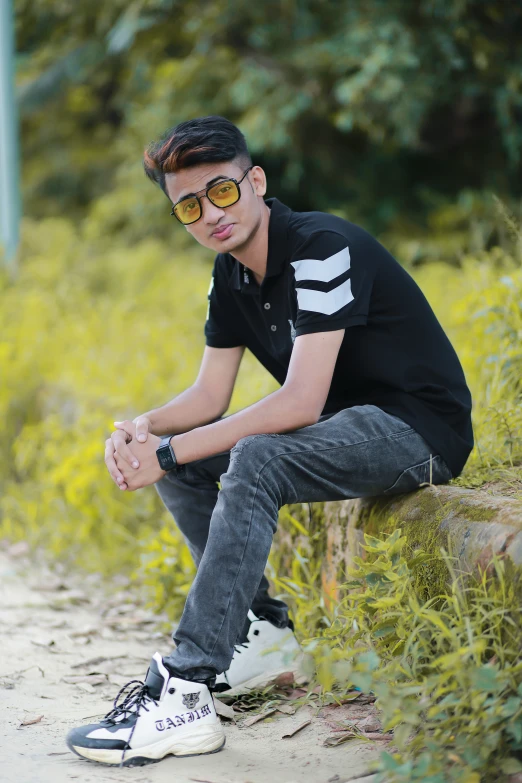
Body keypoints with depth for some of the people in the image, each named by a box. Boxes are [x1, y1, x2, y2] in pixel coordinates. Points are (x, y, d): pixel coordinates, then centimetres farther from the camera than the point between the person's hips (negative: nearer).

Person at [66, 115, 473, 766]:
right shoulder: (231, 274, 6)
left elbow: (300, 403, -28)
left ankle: (184, 693, -34)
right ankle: (263, 633, 6)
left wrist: (170, 452, -26)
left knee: (255, 461, -33)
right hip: (346, 426, 10)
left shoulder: (322, 249, -21)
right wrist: (143, 430, -13)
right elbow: (209, 398, 9)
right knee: (178, 460, 1)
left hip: (419, 427, -9)